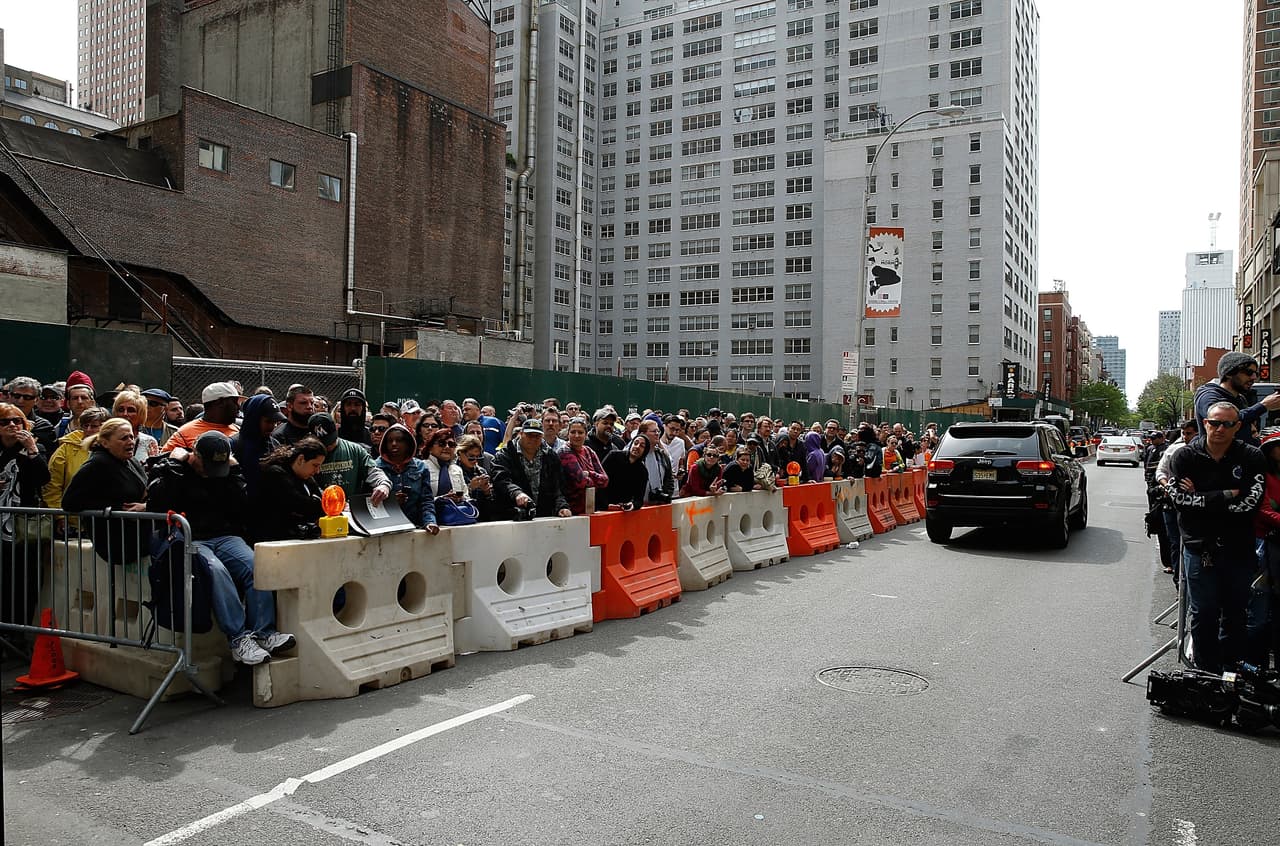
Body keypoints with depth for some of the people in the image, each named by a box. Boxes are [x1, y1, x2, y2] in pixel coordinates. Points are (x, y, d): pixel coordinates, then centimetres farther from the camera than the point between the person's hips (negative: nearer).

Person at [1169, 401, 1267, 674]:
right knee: (1203, 614, 5)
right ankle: (1207, 673, 16)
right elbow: (1179, 499, -11)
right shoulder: (1185, 456, -1)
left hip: (1239, 549, 1)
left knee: (1236, 614, 13)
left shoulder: (1251, 457, -2)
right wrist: (1226, 496, -14)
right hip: (1200, 548, -1)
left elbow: (1251, 502, -15)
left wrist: (1200, 498, -14)